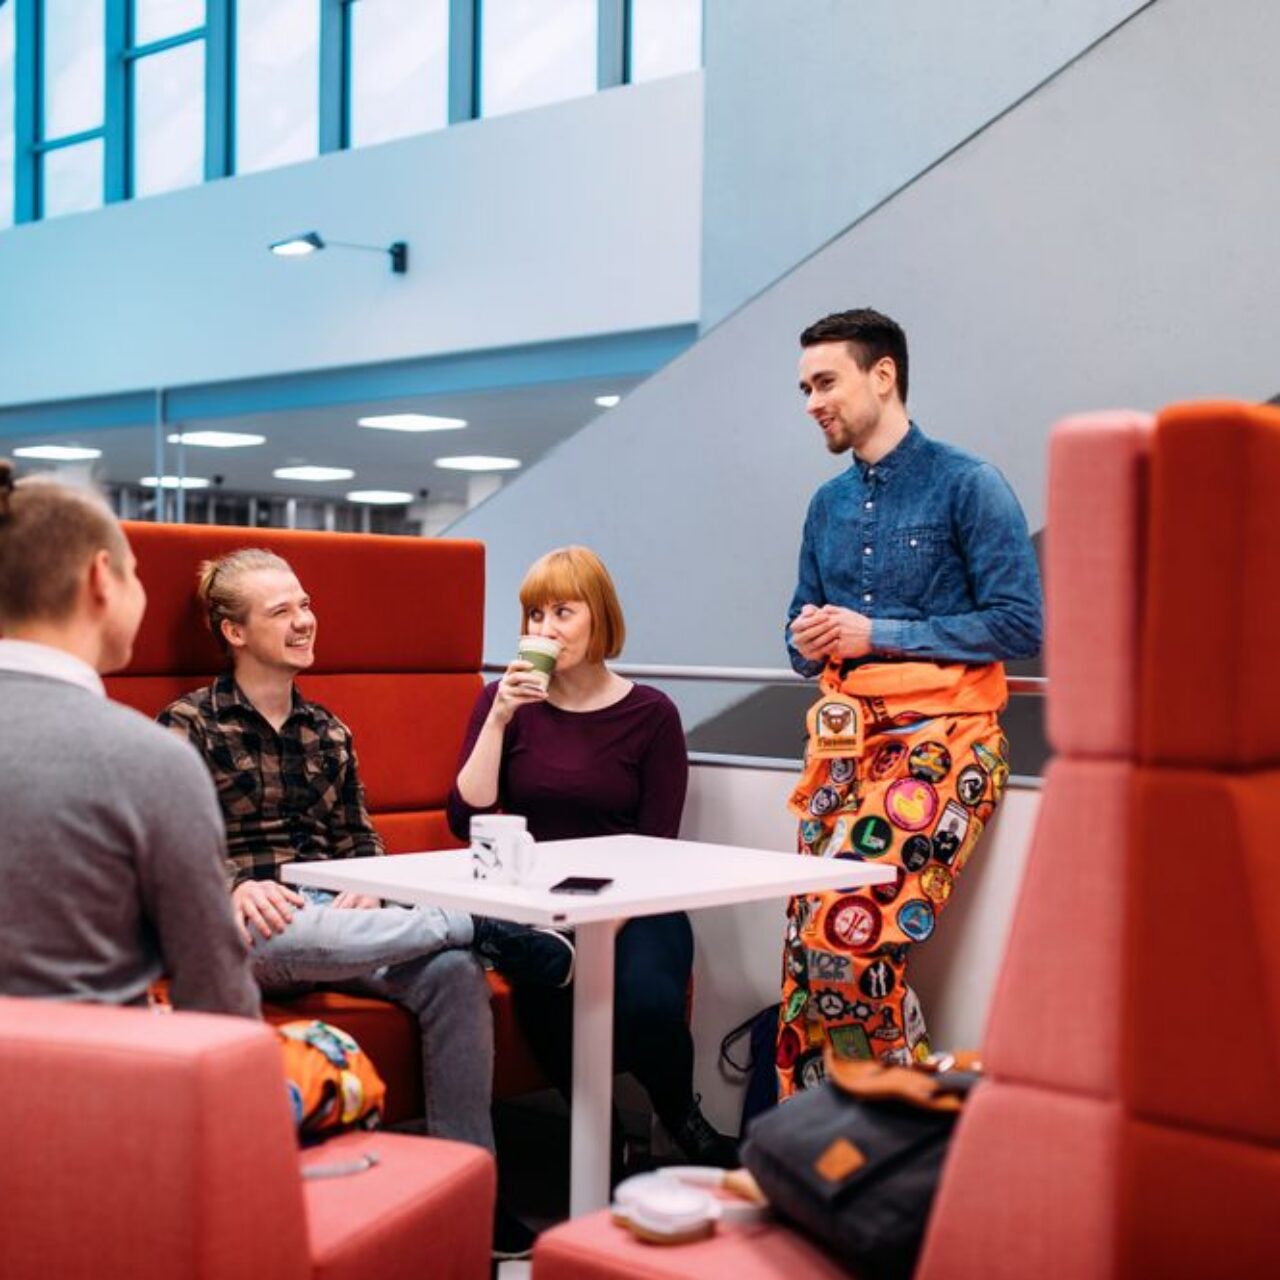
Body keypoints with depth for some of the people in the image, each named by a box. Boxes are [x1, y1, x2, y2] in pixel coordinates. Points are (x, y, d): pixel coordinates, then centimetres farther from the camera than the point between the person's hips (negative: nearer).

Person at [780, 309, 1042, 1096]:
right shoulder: (827, 506, 17)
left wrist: (878, 635, -12)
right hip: (845, 737, 6)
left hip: (941, 736, -6)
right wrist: (810, 642, 0)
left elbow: (1020, 625, -11)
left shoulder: (967, 486, -3)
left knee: (852, 934, -20)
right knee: (806, 943, -4)